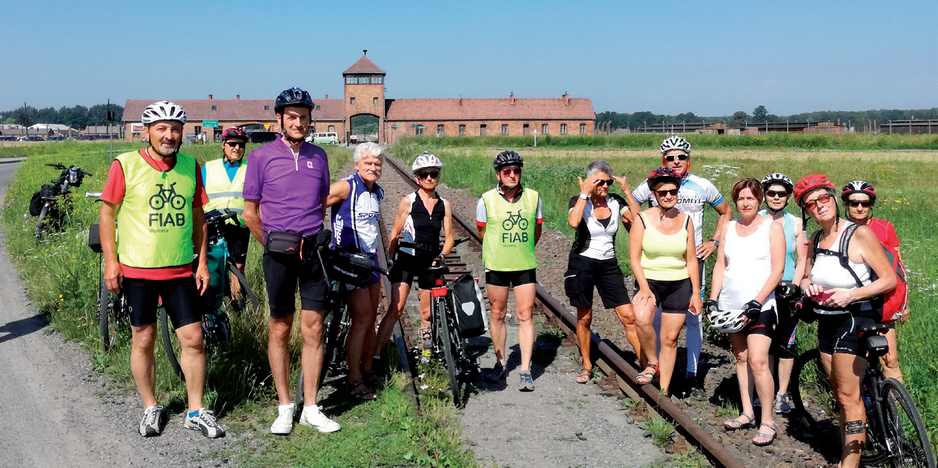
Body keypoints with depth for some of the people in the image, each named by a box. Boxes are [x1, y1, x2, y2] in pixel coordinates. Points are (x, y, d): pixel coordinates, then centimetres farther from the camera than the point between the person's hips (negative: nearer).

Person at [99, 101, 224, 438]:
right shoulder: (125, 165, -5)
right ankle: (150, 408, 25)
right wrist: (111, 261, -6)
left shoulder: (190, 166, 5)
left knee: (193, 338, 1)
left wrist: (202, 262, 9)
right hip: (136, 270, -2)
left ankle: (196, 411, 14)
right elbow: (108, 212, 0)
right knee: (143, 340, 7)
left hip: (181, 271, 3)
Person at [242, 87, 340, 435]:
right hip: (280, 253, -3)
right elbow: (250, 213, 4)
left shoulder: (318, 156, 10)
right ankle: (285, 407, 16)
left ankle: (310, 408, 13)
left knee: (313, 330, 3)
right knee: (280, 329, 5)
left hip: (314, 250, 3)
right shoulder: (262, 156, 0)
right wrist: (271, 244, 5)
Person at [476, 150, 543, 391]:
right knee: (497, 315, 9)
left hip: (525, 266, 0)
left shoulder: (533, 197, -1)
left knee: (525, 316, -1)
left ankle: (525, 370, 4)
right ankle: (500, 363, 25)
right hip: (496, 266, 0)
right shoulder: (487, 200, -6)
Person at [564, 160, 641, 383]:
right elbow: (573, 222, -29)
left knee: (629, 316, -4)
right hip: (582, 264, -2)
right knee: (584, 318, 7)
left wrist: (627, 191, -12)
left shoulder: (615, 202, 2)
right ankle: (587, 366, 22)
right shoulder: (579, 201, -7)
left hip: (609, 265, 2)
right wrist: (584, 194, -23)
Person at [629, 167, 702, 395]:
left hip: (680, 284, 3)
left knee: (670, 338, 5)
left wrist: (696, 293, 5)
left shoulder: (685, 221, 4)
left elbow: (691, 260, 8)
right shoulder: (643, 219, -5)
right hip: (650, 281, -2)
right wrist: (644, 288, -17)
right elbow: (634, 257, -7)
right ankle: (651, 363, -8)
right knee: (642, 318, -32)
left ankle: (664, 391, 17)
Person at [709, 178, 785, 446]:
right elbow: (720, 266, 13)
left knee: (758, 361, -13)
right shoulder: (728, 229, 12)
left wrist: (757, 302, -14)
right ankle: (747, 414, 20)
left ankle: (768, 421, -4)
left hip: (760, 306, -5)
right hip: (731, 305, 5)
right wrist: (712, 301, 3)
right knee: (741, 358, 10)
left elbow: (778, 269, -7)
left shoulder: (772, 228, -1)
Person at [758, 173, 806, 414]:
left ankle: (783, 394, 11)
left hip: (787, 291, 0)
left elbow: (802, 260, 4)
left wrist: (794, 286, -7)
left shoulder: (796, 223, 4)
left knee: (786, 344, 0)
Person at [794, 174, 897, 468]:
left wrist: (850, 295, -23)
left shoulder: (860, 234, -12)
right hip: (826, 322, 7)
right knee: (841, 397, 12)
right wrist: (807, 286, -3)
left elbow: (889, 279, -13)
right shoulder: (815, 241, 8)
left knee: (848, 397, -8)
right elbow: (805, 278, 21)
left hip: (855, 320, -7)